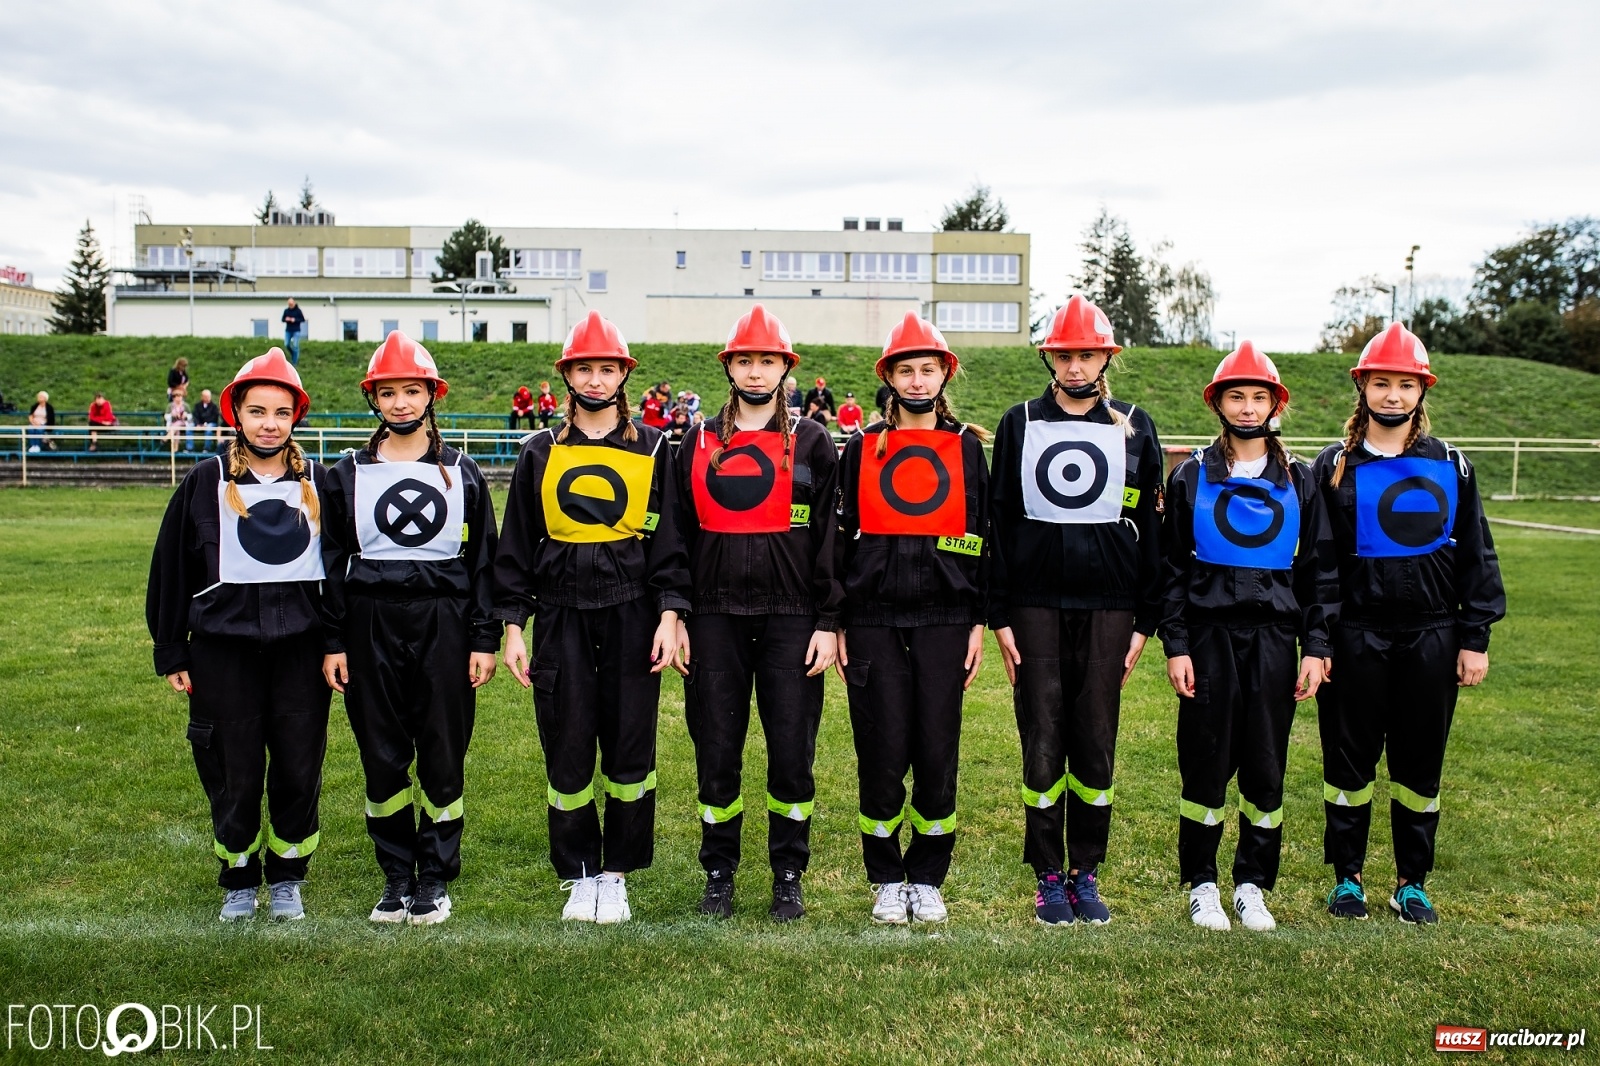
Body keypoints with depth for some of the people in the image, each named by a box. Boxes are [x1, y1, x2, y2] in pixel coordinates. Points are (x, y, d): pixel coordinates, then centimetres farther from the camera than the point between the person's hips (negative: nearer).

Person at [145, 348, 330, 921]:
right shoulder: (206, 481, 1)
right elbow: (171, 569, 5)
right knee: (234, 776, 6)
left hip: (301, 649, 1)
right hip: (224, 650, -1)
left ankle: (286, 879, 25)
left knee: (299, 772, 5)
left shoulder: (317, 482, 6)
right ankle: (238, 883, 27)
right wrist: (171, 652, 4)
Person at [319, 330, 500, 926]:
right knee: (382, 757, 5)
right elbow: (334, 562, 9)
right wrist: (333, 642, 3)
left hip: (443, 620, -1)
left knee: (443, 754, 2)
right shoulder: (350, 475, 8)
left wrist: (485, 640, 0)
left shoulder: (462, 474, 6)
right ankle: (397, 877, 19)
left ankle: (436, 878, 16)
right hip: (372, 624, 1)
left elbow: (483, 561, 6)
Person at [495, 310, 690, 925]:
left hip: (631, 614, -1)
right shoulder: (541, 453, 9)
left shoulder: (652, 449, 6)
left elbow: (670, 540, 5)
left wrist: (670, 615, -4)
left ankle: (617, 874, 20)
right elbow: (516, 545, 9)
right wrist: (513, 626, 4)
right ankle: (578, 876, 21)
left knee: (630, 751, 4)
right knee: (567, 752, 4)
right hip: (561, 617, 1)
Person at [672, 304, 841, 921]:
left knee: (792, 754, 3)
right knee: (716, 754, 7)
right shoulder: (699, 443, 9)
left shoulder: (812, 443, 4)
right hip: (715, 618, 2)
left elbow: (828, 538, 1)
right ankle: (719, 874, 23)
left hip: (790, 617, -1)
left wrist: (828, 623, -4)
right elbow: (680, 534, 10)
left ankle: (788, 876, 21)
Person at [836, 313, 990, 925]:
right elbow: (841, 538, 7)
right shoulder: (862, 449, 8)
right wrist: (836, 624, 3)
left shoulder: (966, 447, 9)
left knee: (937, 754, 3)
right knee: (882, 755, 1)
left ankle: (927, 880, 20)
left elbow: (981, 538, 9)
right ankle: (887, 881, 19)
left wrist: (978, 622, 4)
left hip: (944, 617, 0)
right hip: (873, 619, 0)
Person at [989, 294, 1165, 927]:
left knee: (1096, 747, 5)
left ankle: (1086, 874, 20)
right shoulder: (1020, 424, 7)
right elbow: (1000, 522, 5)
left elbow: (1149, 528, 7)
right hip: (1037, 605, 0)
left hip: (1107, 606, 1)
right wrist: (999, 617, 0)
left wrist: (1145, 621, 2)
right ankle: (1048, 877, 15)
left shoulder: (1134, 428, 8)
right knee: (1042, 746, 1)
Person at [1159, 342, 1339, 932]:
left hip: (1274, 635, 2)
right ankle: (1201, 885, 17)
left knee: (1266, 766, 6)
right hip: (1210, 634, -1)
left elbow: (1320, 569, 8)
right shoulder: (1191, 476, 4)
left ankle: (1253, 886, 21)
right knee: (1206, 762, 3)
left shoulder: (1299, 480, 8)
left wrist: (1316, 647, 1)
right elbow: (1171, 566, 2)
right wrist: (1175, 645, -4)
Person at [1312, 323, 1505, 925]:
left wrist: (1475, 638, 3)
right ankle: (1347, 879, 21)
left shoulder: (1450, 466, 6)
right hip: (1356, 637, -1)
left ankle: (1412, 884, 24)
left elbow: (1476, 557, 8)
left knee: (1419, 764, 10)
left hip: (1432, 637, 2)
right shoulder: (1334, 467, 1)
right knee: (1350, 761, 6)